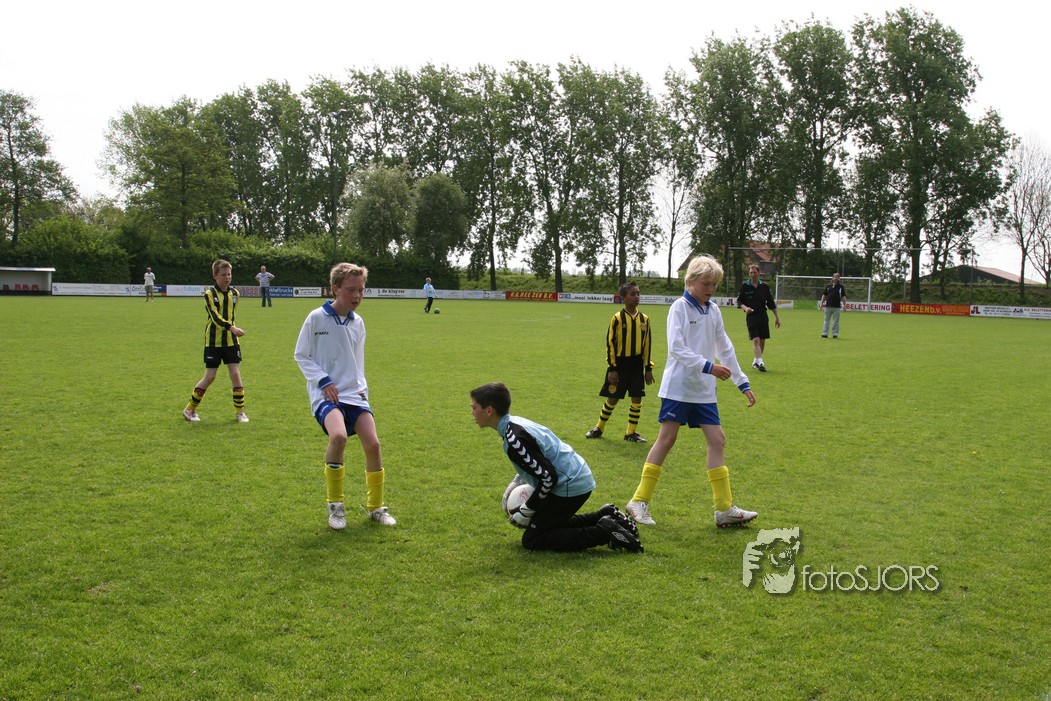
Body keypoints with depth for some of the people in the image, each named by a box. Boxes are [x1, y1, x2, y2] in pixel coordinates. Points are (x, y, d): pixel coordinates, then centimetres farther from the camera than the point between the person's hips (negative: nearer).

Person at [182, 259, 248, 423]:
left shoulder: (235, 293, 6)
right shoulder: (210, 294, -9)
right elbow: (216, 317, -23)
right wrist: (231, 328, -37)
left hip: (231, 340, 4)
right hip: (213, 340, -4)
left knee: (236, 374, -2)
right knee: (210, 376, -1)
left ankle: (240, 411, 8)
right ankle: (190, 409, 16)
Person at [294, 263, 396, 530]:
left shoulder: (358, 323, 9)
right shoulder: (316, 318, -6)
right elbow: (301, 355, 0)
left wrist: (362, 388, 8)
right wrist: (323, 380, -11)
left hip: (354, 393, 5)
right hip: (326, 394, -5)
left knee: (372, 443, -9)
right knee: (338, 435, -31)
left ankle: (375, 506, 12)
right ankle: (335, 505, -11)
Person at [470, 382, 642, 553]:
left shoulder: (514, 439, -24)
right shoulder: (516, 423, 6)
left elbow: (548, 477, -22)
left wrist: (525, 512, -11)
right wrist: (515, 484, 12)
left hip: (570, 487, -10)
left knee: (532, 540, -2)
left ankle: (605, 532, -8)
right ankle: (604, 516, 18)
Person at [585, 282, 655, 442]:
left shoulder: (644, 319, 4)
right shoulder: (617, 318, -8)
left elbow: (646, 344, 9)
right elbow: (610, 344, -7)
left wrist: (648, 368, 7)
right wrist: (612, 369, -11)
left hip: (637, 364, 4)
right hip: (619, 363, -4)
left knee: (637, 398, 3)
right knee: (613, 398, 3)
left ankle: (631, 432, 16)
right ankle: (599, 428, 21)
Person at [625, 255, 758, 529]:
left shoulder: (714, 311, 11)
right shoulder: (680, 307, -8)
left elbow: (725, 349, 17)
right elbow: (676, 348, -18)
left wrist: (743, 383, 15)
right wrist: (708, 366, -24)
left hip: (704, 390, 6)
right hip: (678, 386, -6)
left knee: (717, 439, 3)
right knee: (666, 439, -4)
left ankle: (725, 508, 8)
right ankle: (639, 502, 6)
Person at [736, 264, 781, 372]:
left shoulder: (765, 286, 5)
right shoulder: (744, 286, -1)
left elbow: (771, 303, 10)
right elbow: (739, 301, 2)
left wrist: (777, 317, 10)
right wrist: (745, 308, -19)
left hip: (763, 316, 3)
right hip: (751, 317, -3)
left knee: (762, 341, 8)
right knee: (756, 340, -16)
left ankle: (756, 361, 25)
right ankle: (760, 362, -20)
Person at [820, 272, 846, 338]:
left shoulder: (840, 287, 6)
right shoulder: (828, 286, 9)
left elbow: (843, 296, 5)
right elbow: (824, 295, 12)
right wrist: (821, 303, 4)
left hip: (837, 307, -1)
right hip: (828, 306, 1)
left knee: (836, 322, 2)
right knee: (826, 321, 4)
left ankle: (835, 334, 7)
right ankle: (824, 334, 8)